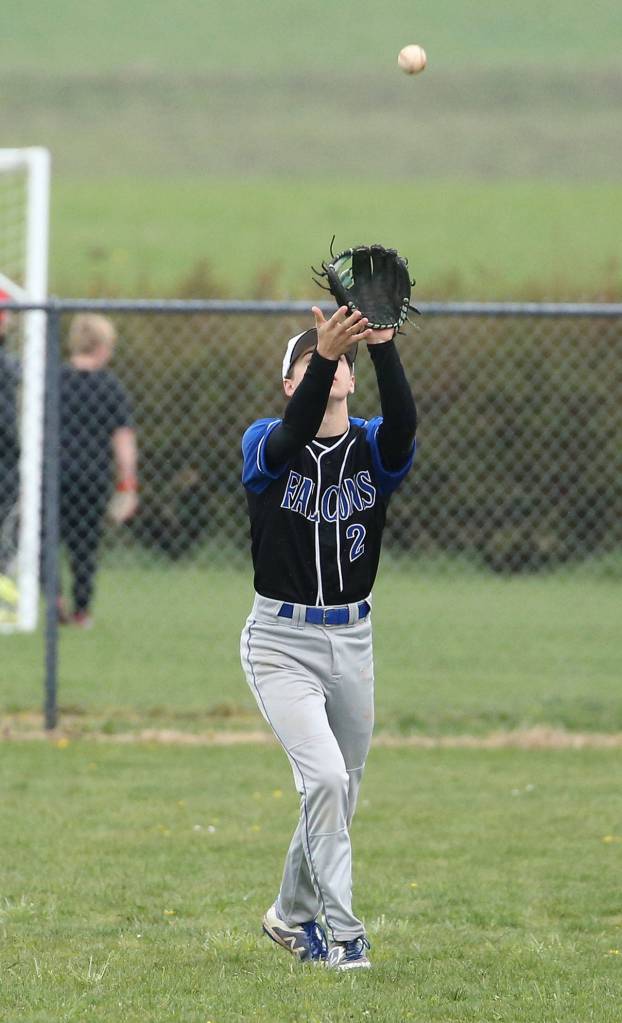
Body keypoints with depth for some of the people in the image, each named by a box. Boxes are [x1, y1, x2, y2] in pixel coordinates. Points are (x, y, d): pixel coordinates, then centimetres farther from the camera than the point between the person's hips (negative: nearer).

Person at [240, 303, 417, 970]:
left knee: (340, 794, 14)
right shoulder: (266, 446, -6)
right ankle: (340, 933, -13)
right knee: (325, 777, -20)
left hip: (352, 642, 4)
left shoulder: (373, 449, 0)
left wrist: (381, 346, -41)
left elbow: (403, 421, -24)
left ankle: (292, 917, 36)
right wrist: (324, 353, -47)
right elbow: (295, 432, -31)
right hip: (281, 644, -4)